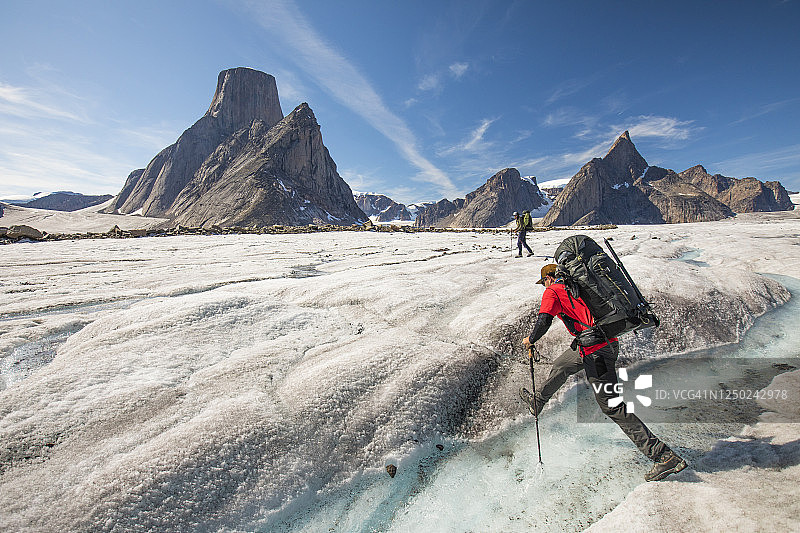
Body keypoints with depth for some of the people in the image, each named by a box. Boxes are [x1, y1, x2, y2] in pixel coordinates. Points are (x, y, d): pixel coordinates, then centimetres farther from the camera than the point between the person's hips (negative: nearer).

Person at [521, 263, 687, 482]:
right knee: (560, 366, 25)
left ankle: (664, 456, 6)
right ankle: (537, 402, 43)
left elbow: (544, 320, -15)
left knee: (611, 405, 0)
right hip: (610, 342, 10)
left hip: (595, 351, -9)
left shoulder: (553, 291, -4)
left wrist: (531, 339, 2)